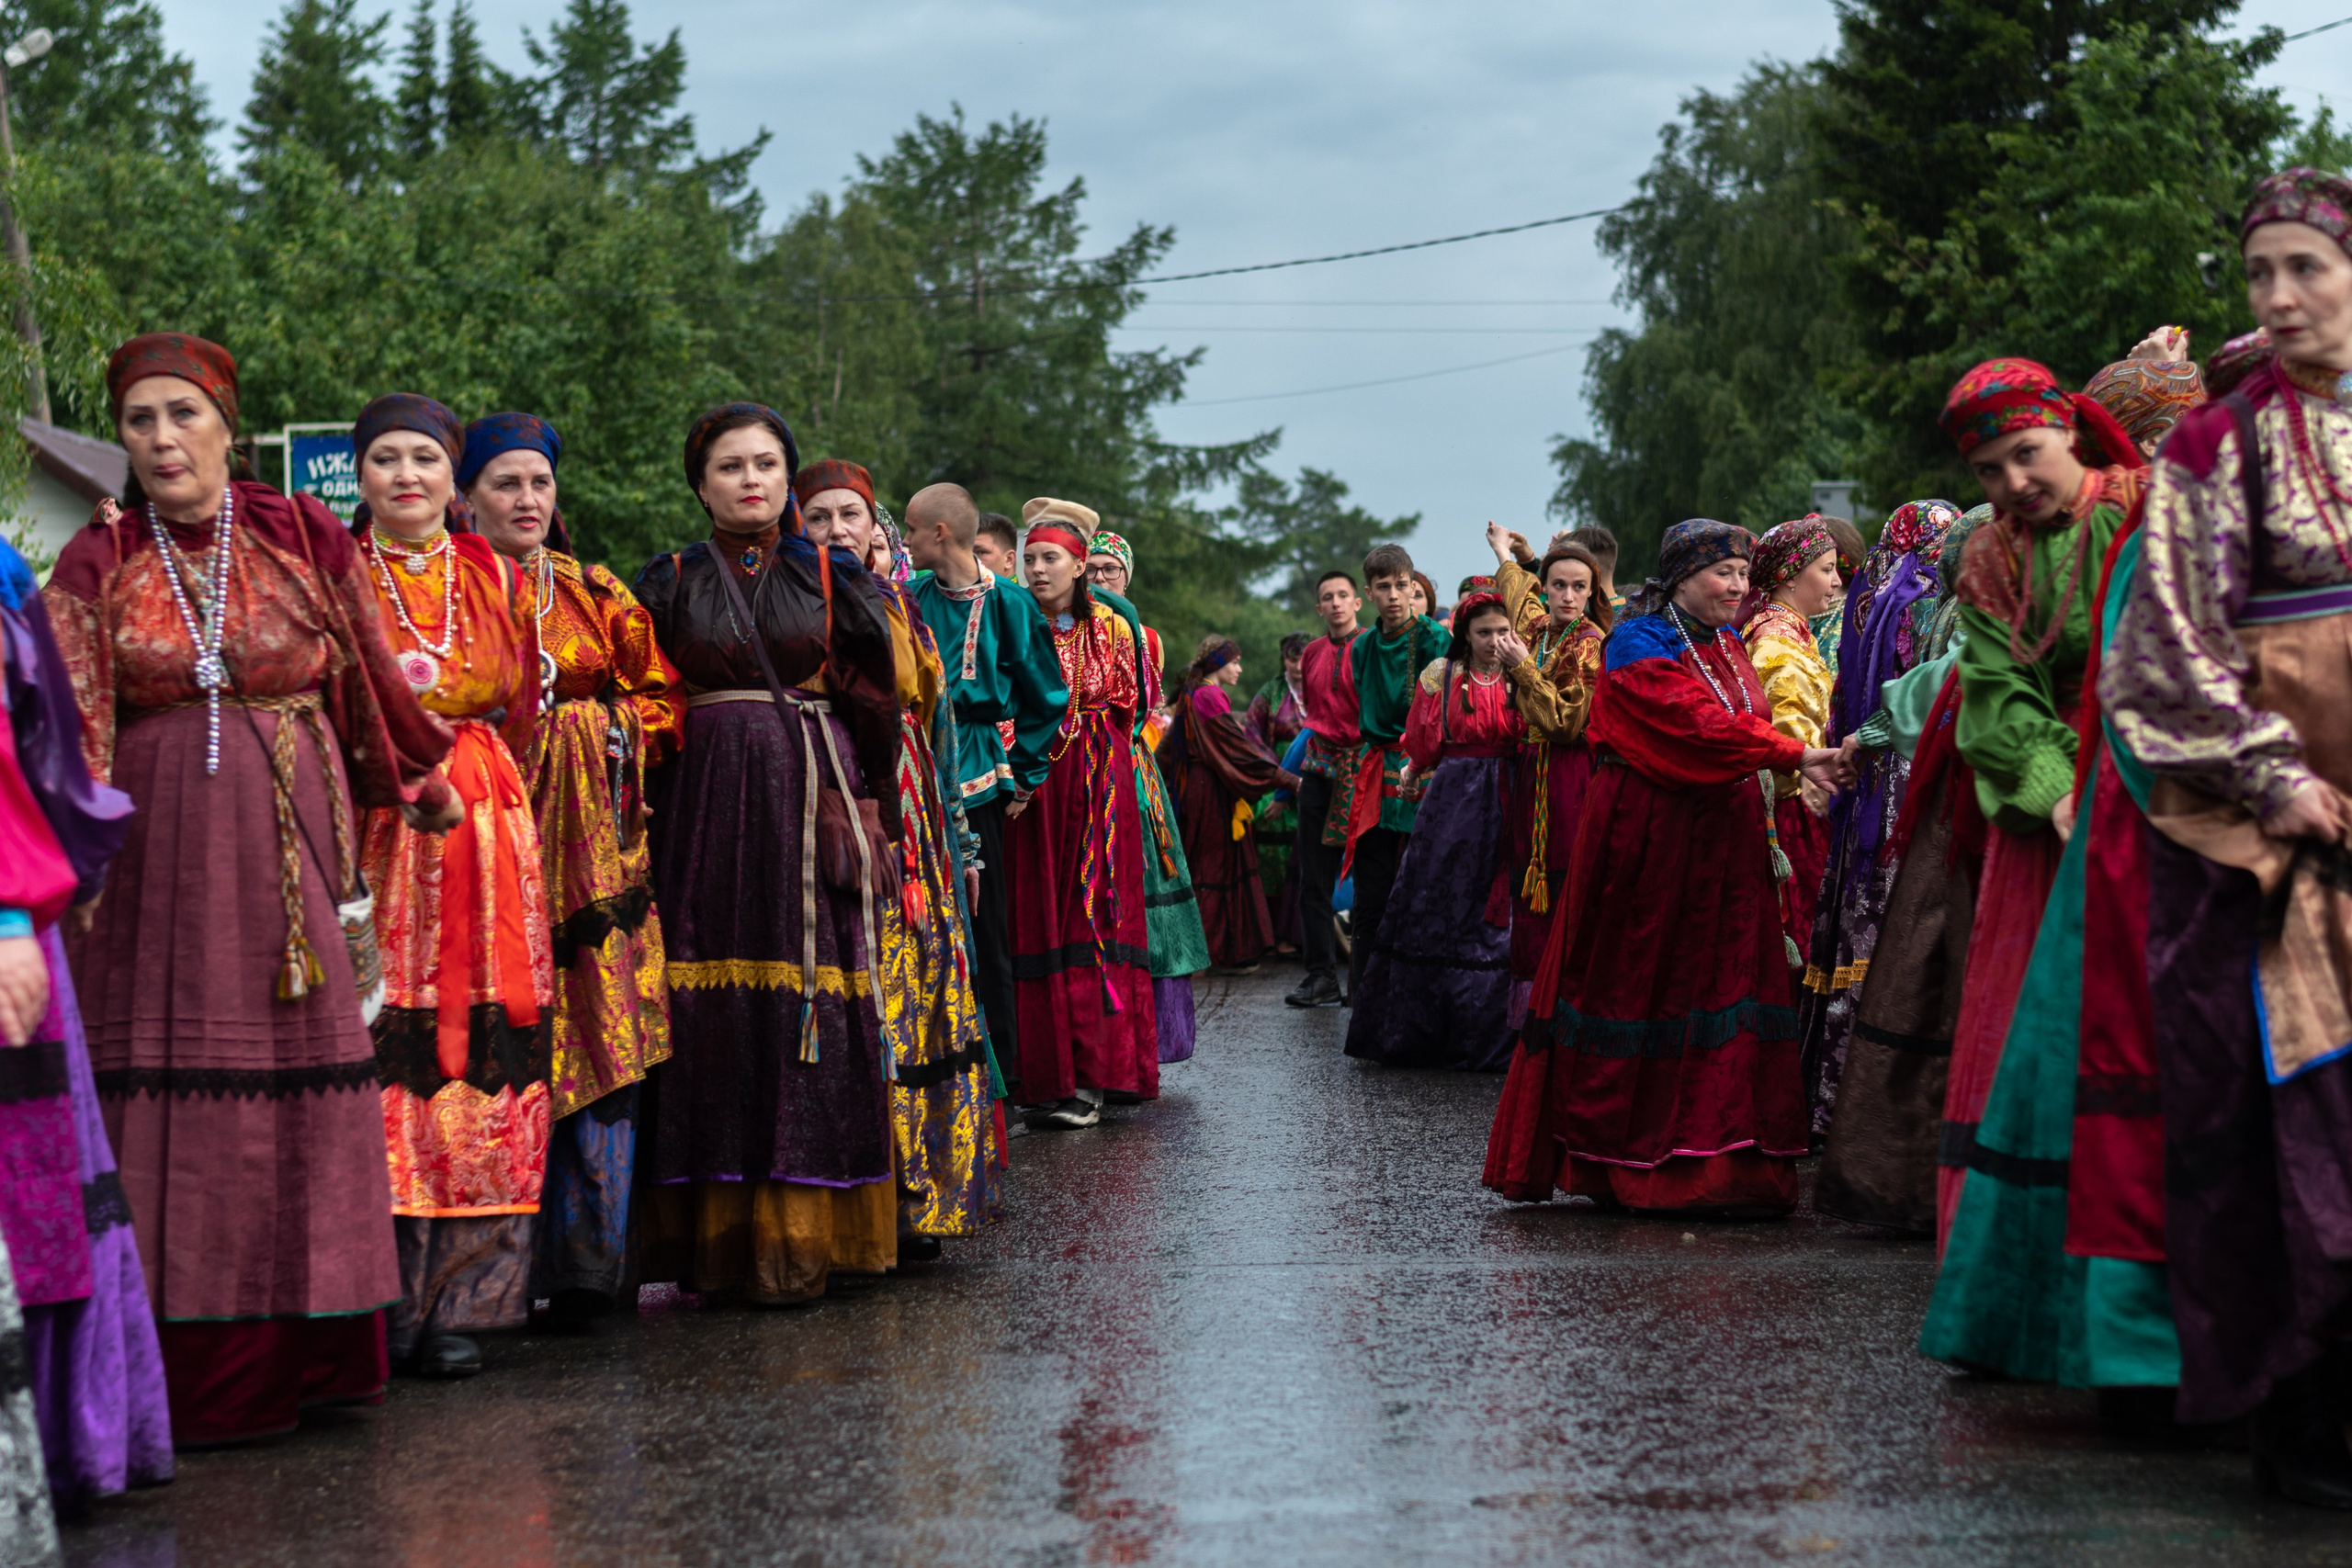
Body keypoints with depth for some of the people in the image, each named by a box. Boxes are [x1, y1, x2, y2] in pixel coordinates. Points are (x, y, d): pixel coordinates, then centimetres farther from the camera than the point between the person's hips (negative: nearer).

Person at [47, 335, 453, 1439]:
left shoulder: (303, 539, 4)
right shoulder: (97, 563, 4)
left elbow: (369, 682, 13)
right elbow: (68, 724, -5)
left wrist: (418, 782, 22)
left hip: (288, 845, 0)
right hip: (156, 852, 0)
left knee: (301, 1077, 0)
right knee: (164, 1088, -3)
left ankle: (296, 1346, 10)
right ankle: (182, 1369, 2)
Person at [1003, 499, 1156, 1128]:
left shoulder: (1111, 629, 8)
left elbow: (1123, 708, 9)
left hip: (1095, 790, -1)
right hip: (1033, 789, 1)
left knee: (1091, 916, -6)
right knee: (1041, 921, -3)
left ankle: (1089, 1077, -8)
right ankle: (1050, 1072, -2)